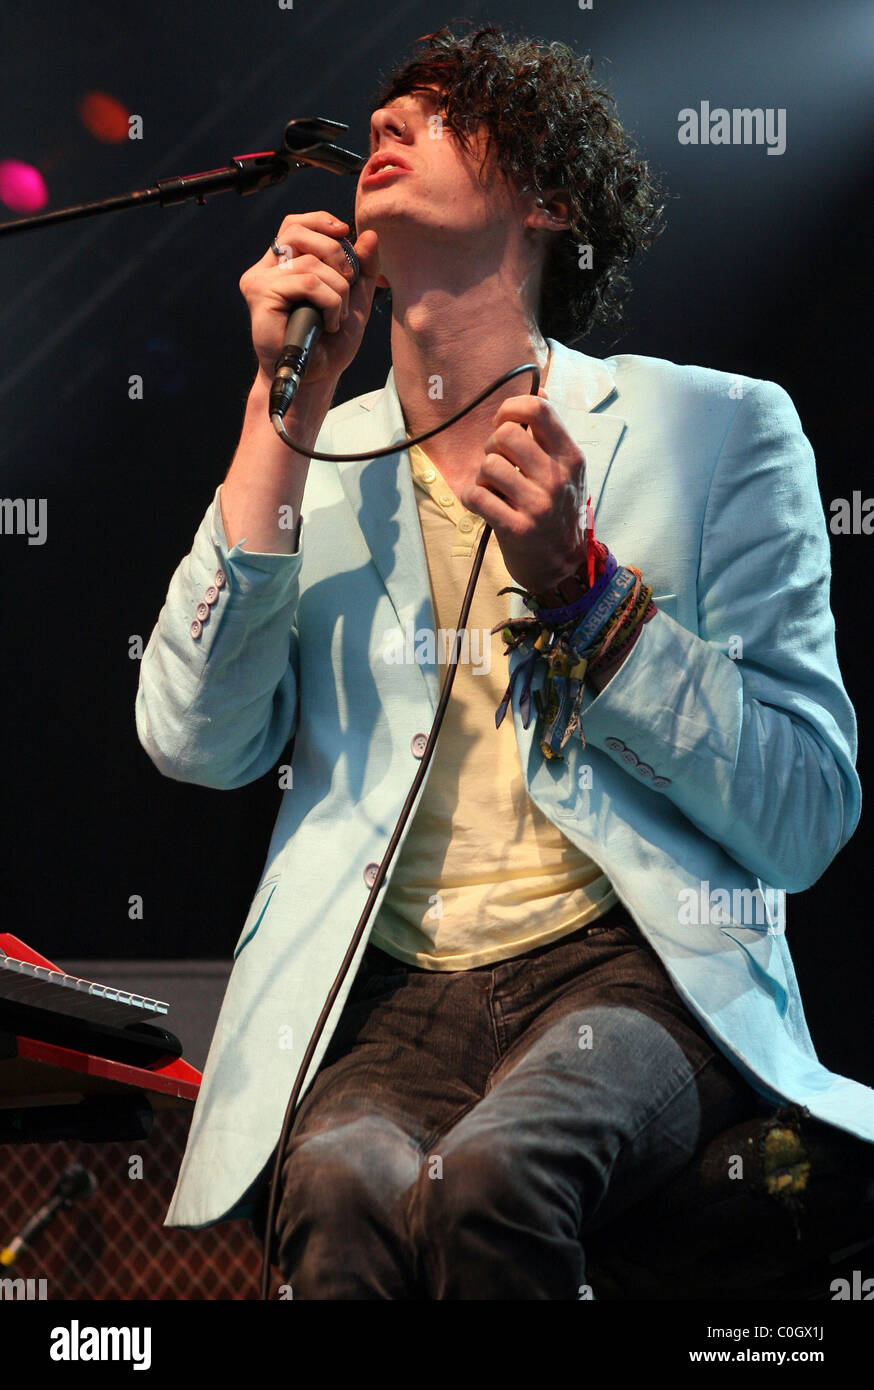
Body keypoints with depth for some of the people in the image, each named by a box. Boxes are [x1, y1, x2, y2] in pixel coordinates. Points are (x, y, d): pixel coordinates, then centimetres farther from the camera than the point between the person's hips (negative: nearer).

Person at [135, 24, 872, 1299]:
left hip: (630, 967, -1)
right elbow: (198, 744, 1)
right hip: (388, 992, 1)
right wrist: (285, 406, 0)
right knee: (345, 1189, -35)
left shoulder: (718, 429, 7)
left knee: (489, 1178, -35)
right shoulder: (317, 461, 17)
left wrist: (578, 585, -12)